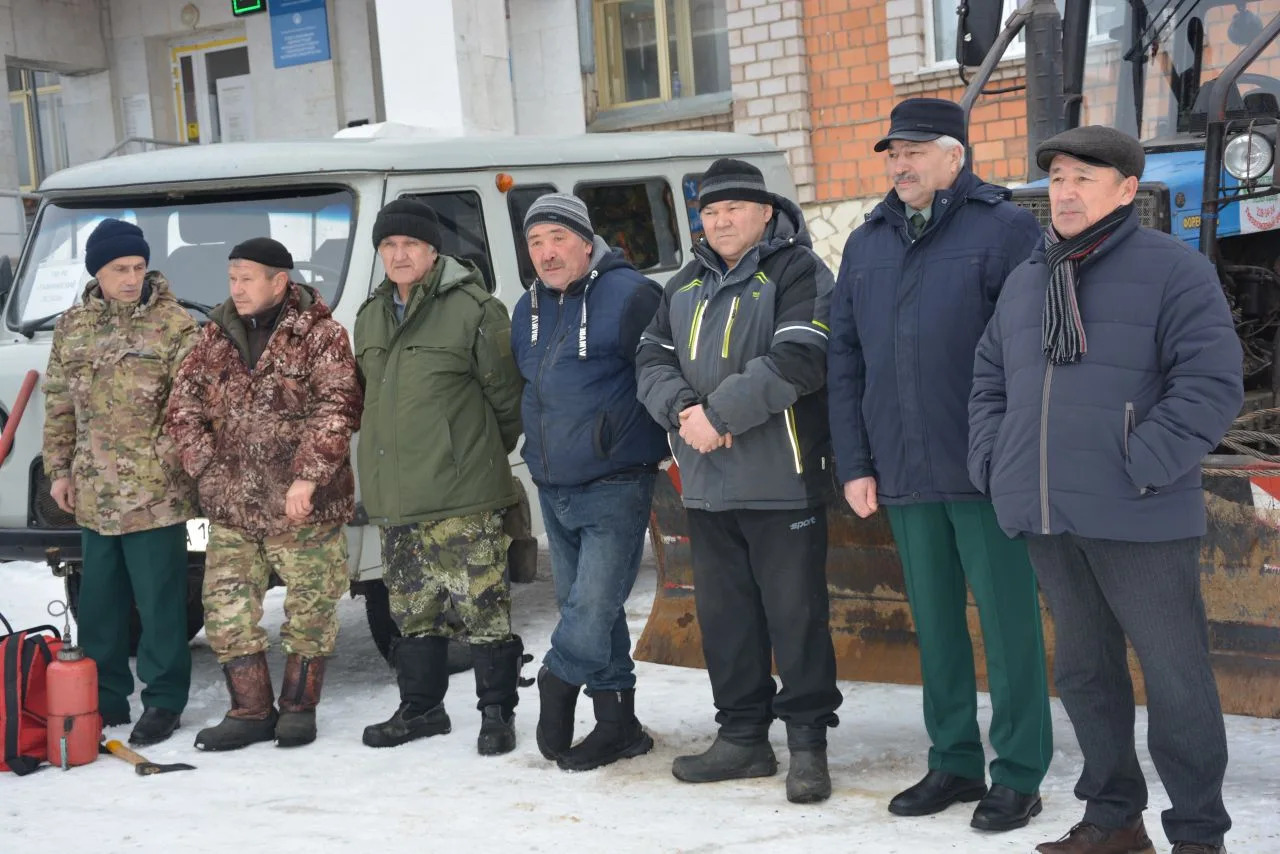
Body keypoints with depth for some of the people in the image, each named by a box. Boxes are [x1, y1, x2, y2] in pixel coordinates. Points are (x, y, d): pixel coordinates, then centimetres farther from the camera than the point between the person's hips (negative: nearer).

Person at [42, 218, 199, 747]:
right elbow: (59, 405, 15)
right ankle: (103, 698, 25)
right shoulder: (72, 327, 10)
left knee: (159, 602, 1)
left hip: (155, 494, -5)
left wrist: (181, 461, -12)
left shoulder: (175, 327, -6)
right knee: (98, 603, 13)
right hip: (93, 494, 5)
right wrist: (60, 468, 11)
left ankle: (163, 700, 12)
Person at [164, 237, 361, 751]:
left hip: (303, 509, -5)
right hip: (230, 507, 5)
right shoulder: (217, 336, 10)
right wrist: (205, 466, 0)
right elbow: (183, 405, 11)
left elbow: (337, 407, -14)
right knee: (226, 612, 5)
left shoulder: (319, 334, -6)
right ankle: (251, 712, 17)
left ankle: (298, 708, 20)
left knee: (309, 611, 4)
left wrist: (308, 476, -21)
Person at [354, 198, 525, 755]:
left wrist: (482, 451, 7)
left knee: (482, 605, -3)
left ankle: (497, 712, 8)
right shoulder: (371, 316, 14)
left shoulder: (473, 309, -9)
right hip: (393, 497, 7)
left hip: (461, 494, -7)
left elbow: (506, 392, -4)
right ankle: (420, 707, 26)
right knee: (412, 609, 14)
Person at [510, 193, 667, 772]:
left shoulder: (629, 295, -11)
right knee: (581, 606, 10)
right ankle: (618, 726, 18)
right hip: (553, 487, 8)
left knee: (593, 608, -13)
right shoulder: (528, 310, 14)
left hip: (614, 486, -8)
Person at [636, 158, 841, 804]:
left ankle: (808, 741, 7)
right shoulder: (685, 286, 18)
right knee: (723, 614, 12)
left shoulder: (796, 272, -4)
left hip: (780, 482, -7)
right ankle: (742, 735, 23)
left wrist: (719, 412, -19)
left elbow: (797, 361, -18)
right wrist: (683, 409, -9)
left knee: (796, 612, -2)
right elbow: (652, 359, 12)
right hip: (706, 484, 7)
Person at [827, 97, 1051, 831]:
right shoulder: (868, 245, 13)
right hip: (904, 475, 6)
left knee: (1009, 621, 1)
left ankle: (1019, 773, 11)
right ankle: (955, 763, 23)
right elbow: (844, 362, 12)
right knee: (935, 625, 13)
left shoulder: (1005, 229, -5)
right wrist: (855, 464, 6)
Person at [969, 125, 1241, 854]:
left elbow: (1212, 383, -13)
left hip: (1138, 519, -6)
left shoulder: (1174, 269, -5)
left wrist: (1140, 468, -18)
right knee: (1084, 669, 14)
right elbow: (991, 381, 22)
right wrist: (993, 462, 8)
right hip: (1049, 518, 6)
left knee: (1175, 675, 0)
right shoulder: (1025, 280, 15)